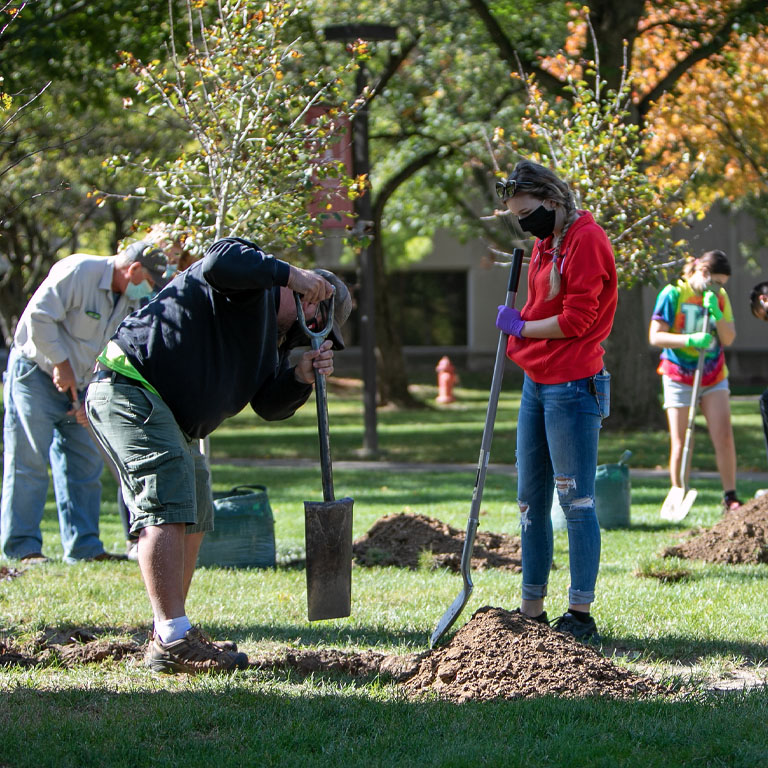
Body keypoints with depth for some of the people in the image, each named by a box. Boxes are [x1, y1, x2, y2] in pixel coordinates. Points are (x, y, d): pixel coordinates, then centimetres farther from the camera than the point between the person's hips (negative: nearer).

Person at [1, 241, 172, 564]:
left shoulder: (132, 301, 5)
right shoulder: (77, 272, -19)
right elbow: (38, 317, -23)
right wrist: (60, 363, -19)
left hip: (78, 386, 8)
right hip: (34, 374, -8)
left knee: (85, 465, 5)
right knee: (28, 463, -8)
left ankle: (83, 546, 9)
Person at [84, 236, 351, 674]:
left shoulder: (274, 338, 21)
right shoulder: (252, 290, -6)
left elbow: (270, 404, 10)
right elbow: (221, 260, -31)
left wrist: (302, 378, -9)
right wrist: (290, 274, -25)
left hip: (174, 422, 11)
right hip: (130, 389, -11)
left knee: (194, 521, 16)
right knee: (169, 510, -19)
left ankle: (168, 634, 24)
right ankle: (173, 642, -24)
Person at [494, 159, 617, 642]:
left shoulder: (586, 240, -12)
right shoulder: (545, 241, 16)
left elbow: (576, 320, -17)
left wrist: (520, 326, -5)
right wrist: (518, 335, 5)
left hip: (572, 386, -10)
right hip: (536, 384, 10)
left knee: (576, 501, -5)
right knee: (532, 502, 11)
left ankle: (581, 615, -1)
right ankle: (532, 612, 16)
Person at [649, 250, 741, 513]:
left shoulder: (719, 297, 4)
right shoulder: (673, 294, -9)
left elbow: (729, 339, 1)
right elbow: (655, 336, -14)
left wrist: (716, 313, -16)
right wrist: (690, 340, -27)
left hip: (713, 376, 3)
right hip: (679, 377, -3)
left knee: (724, 435, -8)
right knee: (680, 443, -4)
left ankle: (730, 497, -3)